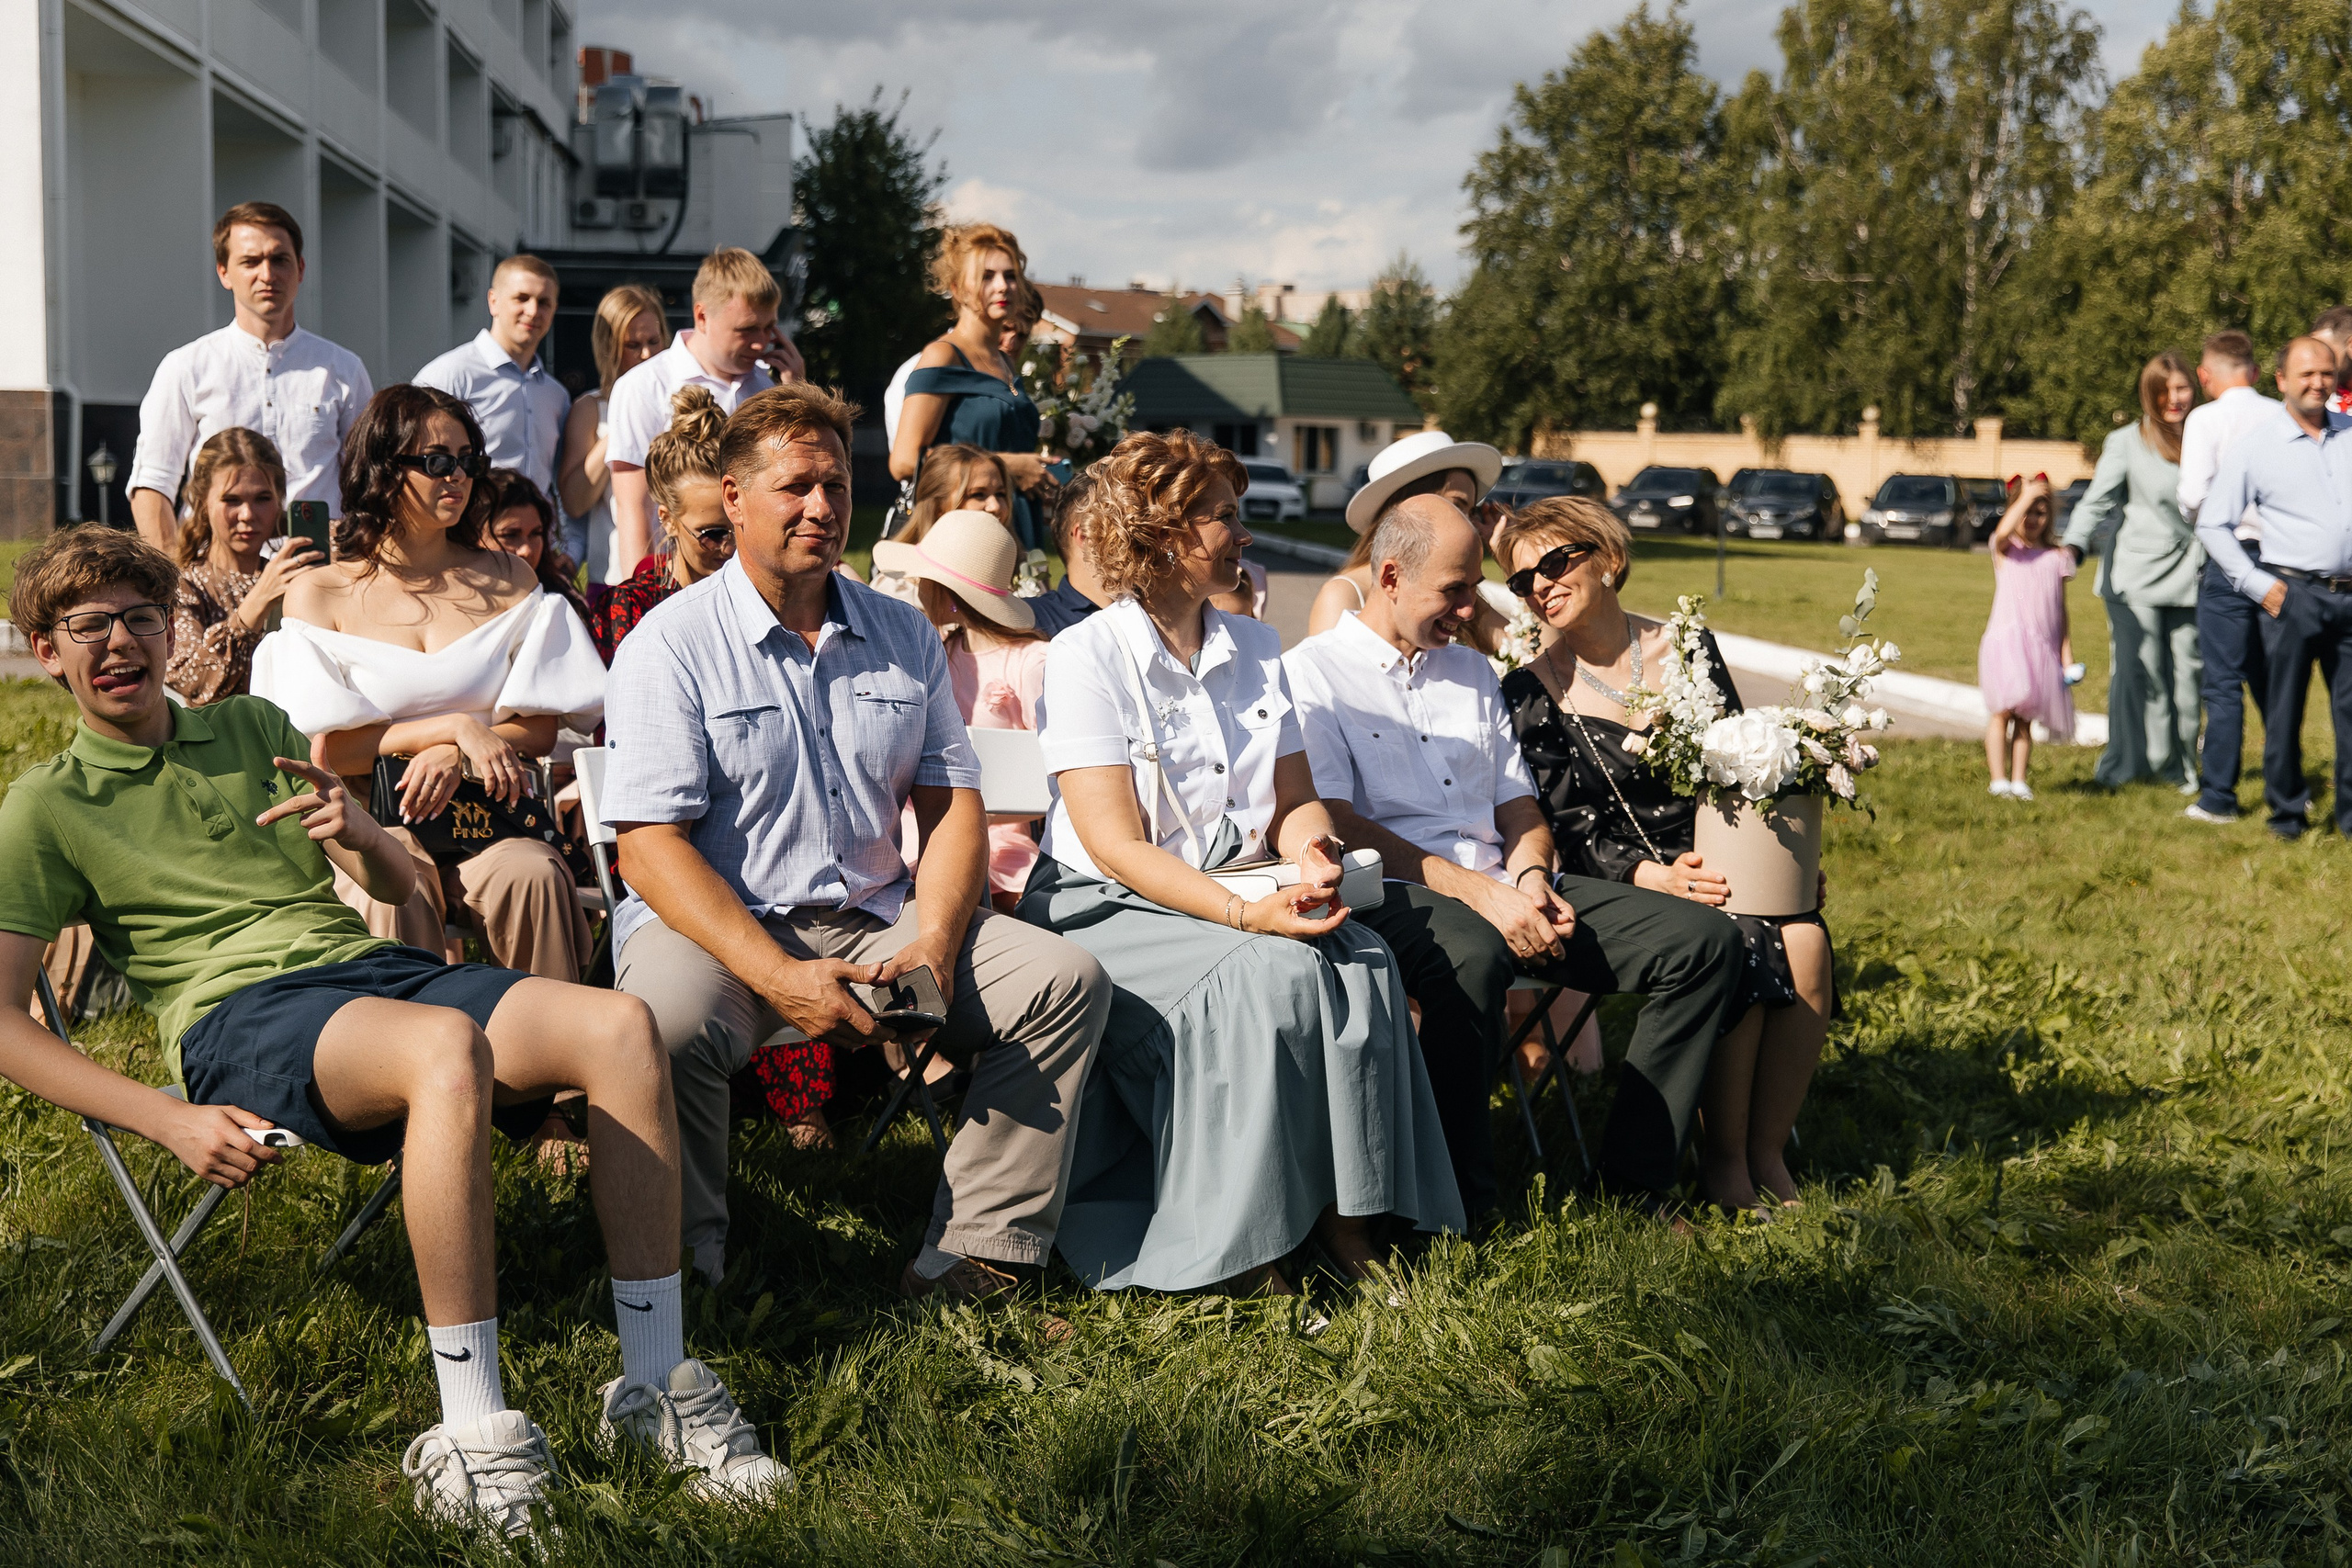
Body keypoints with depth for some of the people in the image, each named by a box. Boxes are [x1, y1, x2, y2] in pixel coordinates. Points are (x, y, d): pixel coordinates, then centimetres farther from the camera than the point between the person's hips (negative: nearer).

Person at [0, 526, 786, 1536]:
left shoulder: (251, 727, 26)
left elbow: (397, 883, 27)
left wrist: (358, 831, 0)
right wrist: (171, 1121, -13)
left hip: (366, 962, 5)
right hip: (235, 1014, -5)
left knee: (618, 1024, -25)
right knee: (448, 1047, -40)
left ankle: (655, 1385, -21)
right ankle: (475, 1437, -38)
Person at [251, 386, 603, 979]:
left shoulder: (508, 580, 16)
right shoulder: (318, 593, 9)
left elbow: (542, 727, 8)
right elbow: (325, 750, -1)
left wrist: (455, 755, -11)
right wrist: (457, 726, -11)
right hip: (372, 820, -1)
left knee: (534, 875, -33)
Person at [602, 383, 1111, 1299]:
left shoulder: (904, 636, 12)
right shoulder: (671, 645, -5)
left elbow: (953, 805, 9)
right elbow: (651, 847, -12)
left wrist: (933, 947, -11)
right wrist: (781, 980, -23)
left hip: (875, 918, 5)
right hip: (716, 922, -5)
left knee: (1067, 981, -13)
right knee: (671, 1021, -37)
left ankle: (969, 1258, -12)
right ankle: (685, 1269, -13)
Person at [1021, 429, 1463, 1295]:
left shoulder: (1255, 646, 12)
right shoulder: (1086, 656, -9)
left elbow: (1296, 801, 12)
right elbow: (1117, 846, -16)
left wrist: (1313, 857, -13)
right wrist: (1246, 915, -28)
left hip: (1243, 896, 6)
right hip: (1107, 909, -6)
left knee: (1360, 960, -23)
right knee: (1272, 977, -31)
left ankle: (1341, 1208, -17)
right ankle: (1237, 1239, -21)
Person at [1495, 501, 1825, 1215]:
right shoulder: (1531, 694, -2)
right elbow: (1570, 834, -6)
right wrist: (1657, 877, -21)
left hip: (1715, 859, 4)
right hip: (1609, 889, -4)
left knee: (1803, 940, -24)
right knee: (1731, 945, -30)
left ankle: (1768, 1154, -9)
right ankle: (1722, 1162, -14)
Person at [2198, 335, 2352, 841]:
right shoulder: (2254, 447, 1)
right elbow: (2212, 523, 3)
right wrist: (2258, 586, -4)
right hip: (2294, 594, -3)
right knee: (2284, 709, 2)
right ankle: (2287, 814, 12)